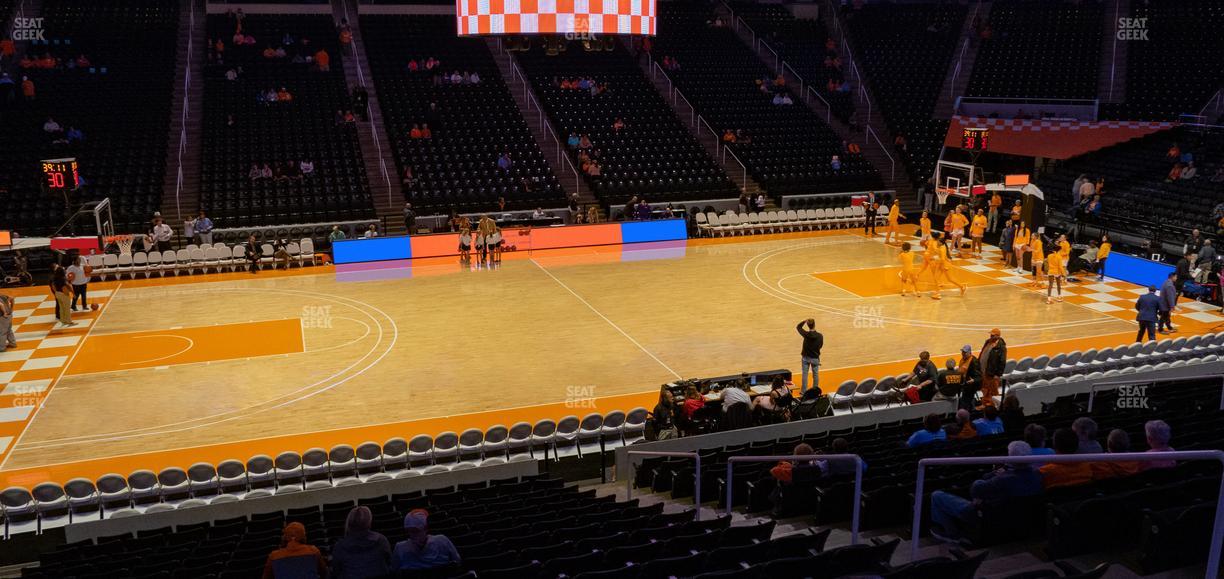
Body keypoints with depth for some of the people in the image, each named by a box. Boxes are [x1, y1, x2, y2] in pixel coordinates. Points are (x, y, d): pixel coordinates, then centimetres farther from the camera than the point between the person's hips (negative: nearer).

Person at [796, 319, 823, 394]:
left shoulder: (806, 334, -18)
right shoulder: (820, 336, -17)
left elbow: (798, 327, -1)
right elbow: (820, 345, -1)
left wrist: (805, 321, -5)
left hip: (805, 357, 0)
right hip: (815, 357, 0)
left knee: (804, 374, 9)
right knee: (815, 374, 16)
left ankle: (803, 391, 14)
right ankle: (815, 390, 27)